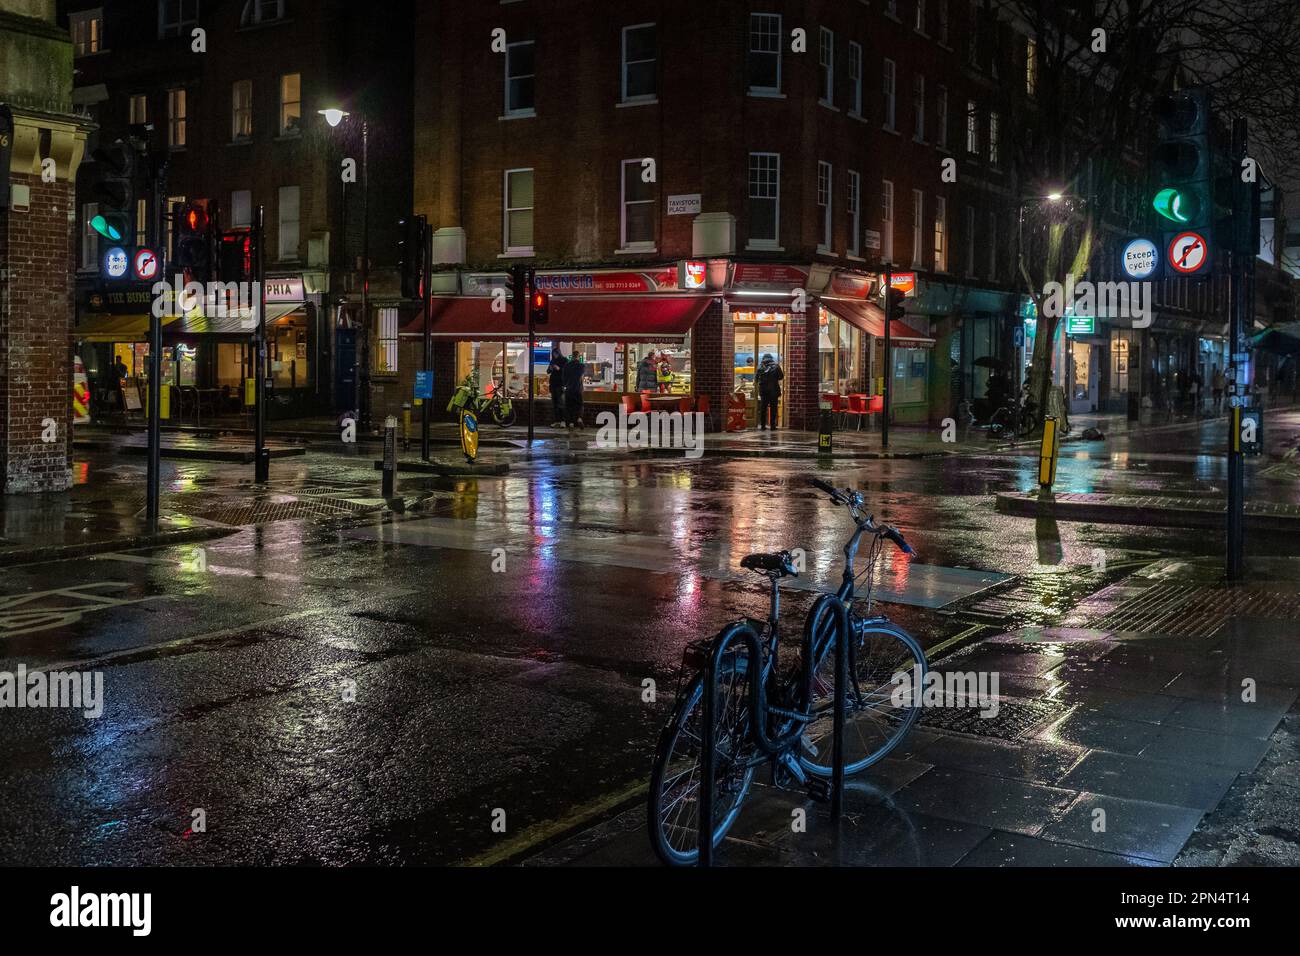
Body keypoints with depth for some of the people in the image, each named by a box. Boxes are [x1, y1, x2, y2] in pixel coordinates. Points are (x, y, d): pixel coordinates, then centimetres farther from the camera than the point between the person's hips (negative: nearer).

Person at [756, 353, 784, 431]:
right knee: (773, 408, 4)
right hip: (774, 391, -1)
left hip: (763, 390, 1)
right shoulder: (776, 367, -3)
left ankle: (763, 426, 5)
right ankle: (772, 425, 1)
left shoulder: (760, 368, 0)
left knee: (763, 408, 8)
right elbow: (781, 377, 3)